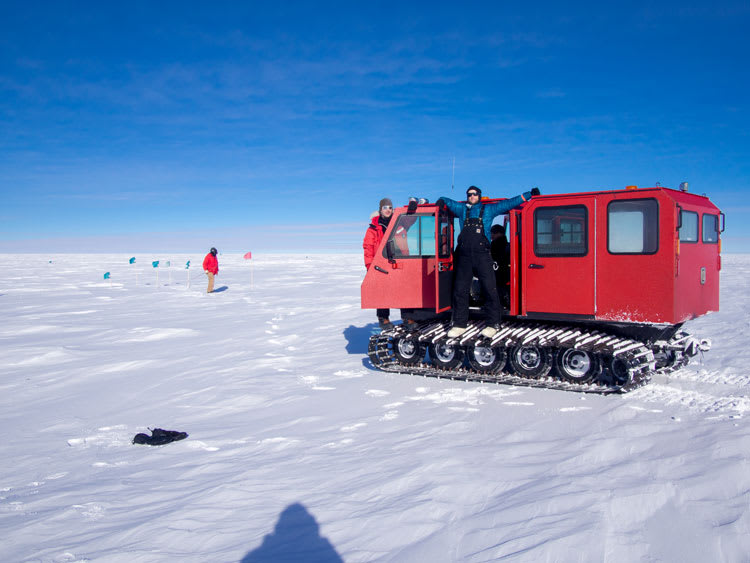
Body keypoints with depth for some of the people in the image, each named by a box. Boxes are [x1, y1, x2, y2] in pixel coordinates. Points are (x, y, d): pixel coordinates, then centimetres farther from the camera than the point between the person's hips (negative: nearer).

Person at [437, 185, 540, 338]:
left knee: (489, 288, -9)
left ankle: (493, 324, -1)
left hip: (482, 255, -2)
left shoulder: (488, 209, 15)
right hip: (464, 255, 2)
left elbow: (510, 203, 18)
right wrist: (442, 201, 14)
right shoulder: (462, 209, 21)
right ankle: (460, 324, 8)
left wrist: (530, 194, 19)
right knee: (460, 290, 1)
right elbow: (447, 201, 35)